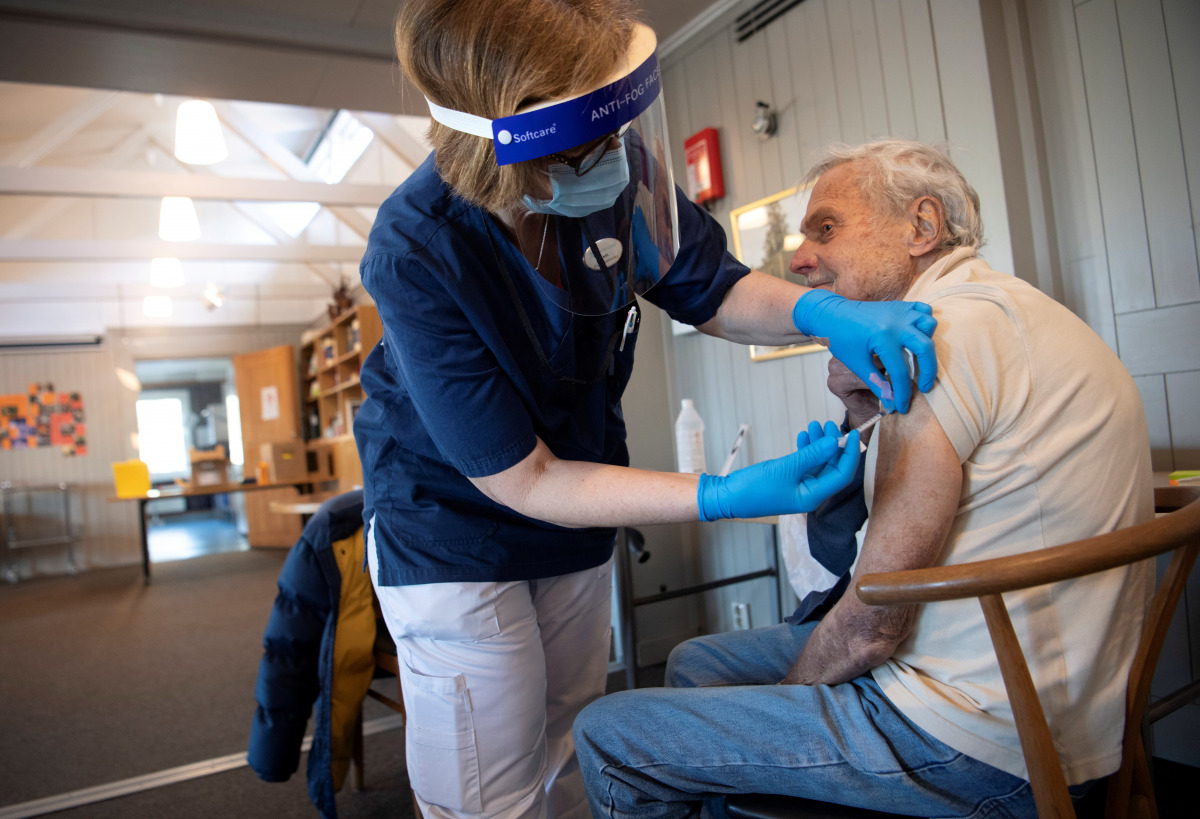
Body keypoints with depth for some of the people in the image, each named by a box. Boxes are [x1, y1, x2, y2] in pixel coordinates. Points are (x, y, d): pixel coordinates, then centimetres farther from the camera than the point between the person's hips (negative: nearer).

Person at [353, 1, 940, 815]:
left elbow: (711, 290, -1)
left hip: (578, 522, 5)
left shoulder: (616, 168, -19)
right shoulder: (416, 253, -32)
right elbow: (522, 483, -28)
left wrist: (817, 310, -23)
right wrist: (725, 495, -35)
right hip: (455, 527, -4)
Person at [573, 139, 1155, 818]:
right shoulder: (992, 310, 13)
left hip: (977, 744, -10)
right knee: (696, 662, 19)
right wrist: (869, 411, -1)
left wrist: (781, 699, -1)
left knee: (609, 736, -6)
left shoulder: (952, 326, -20)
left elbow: (872, 625, -20)